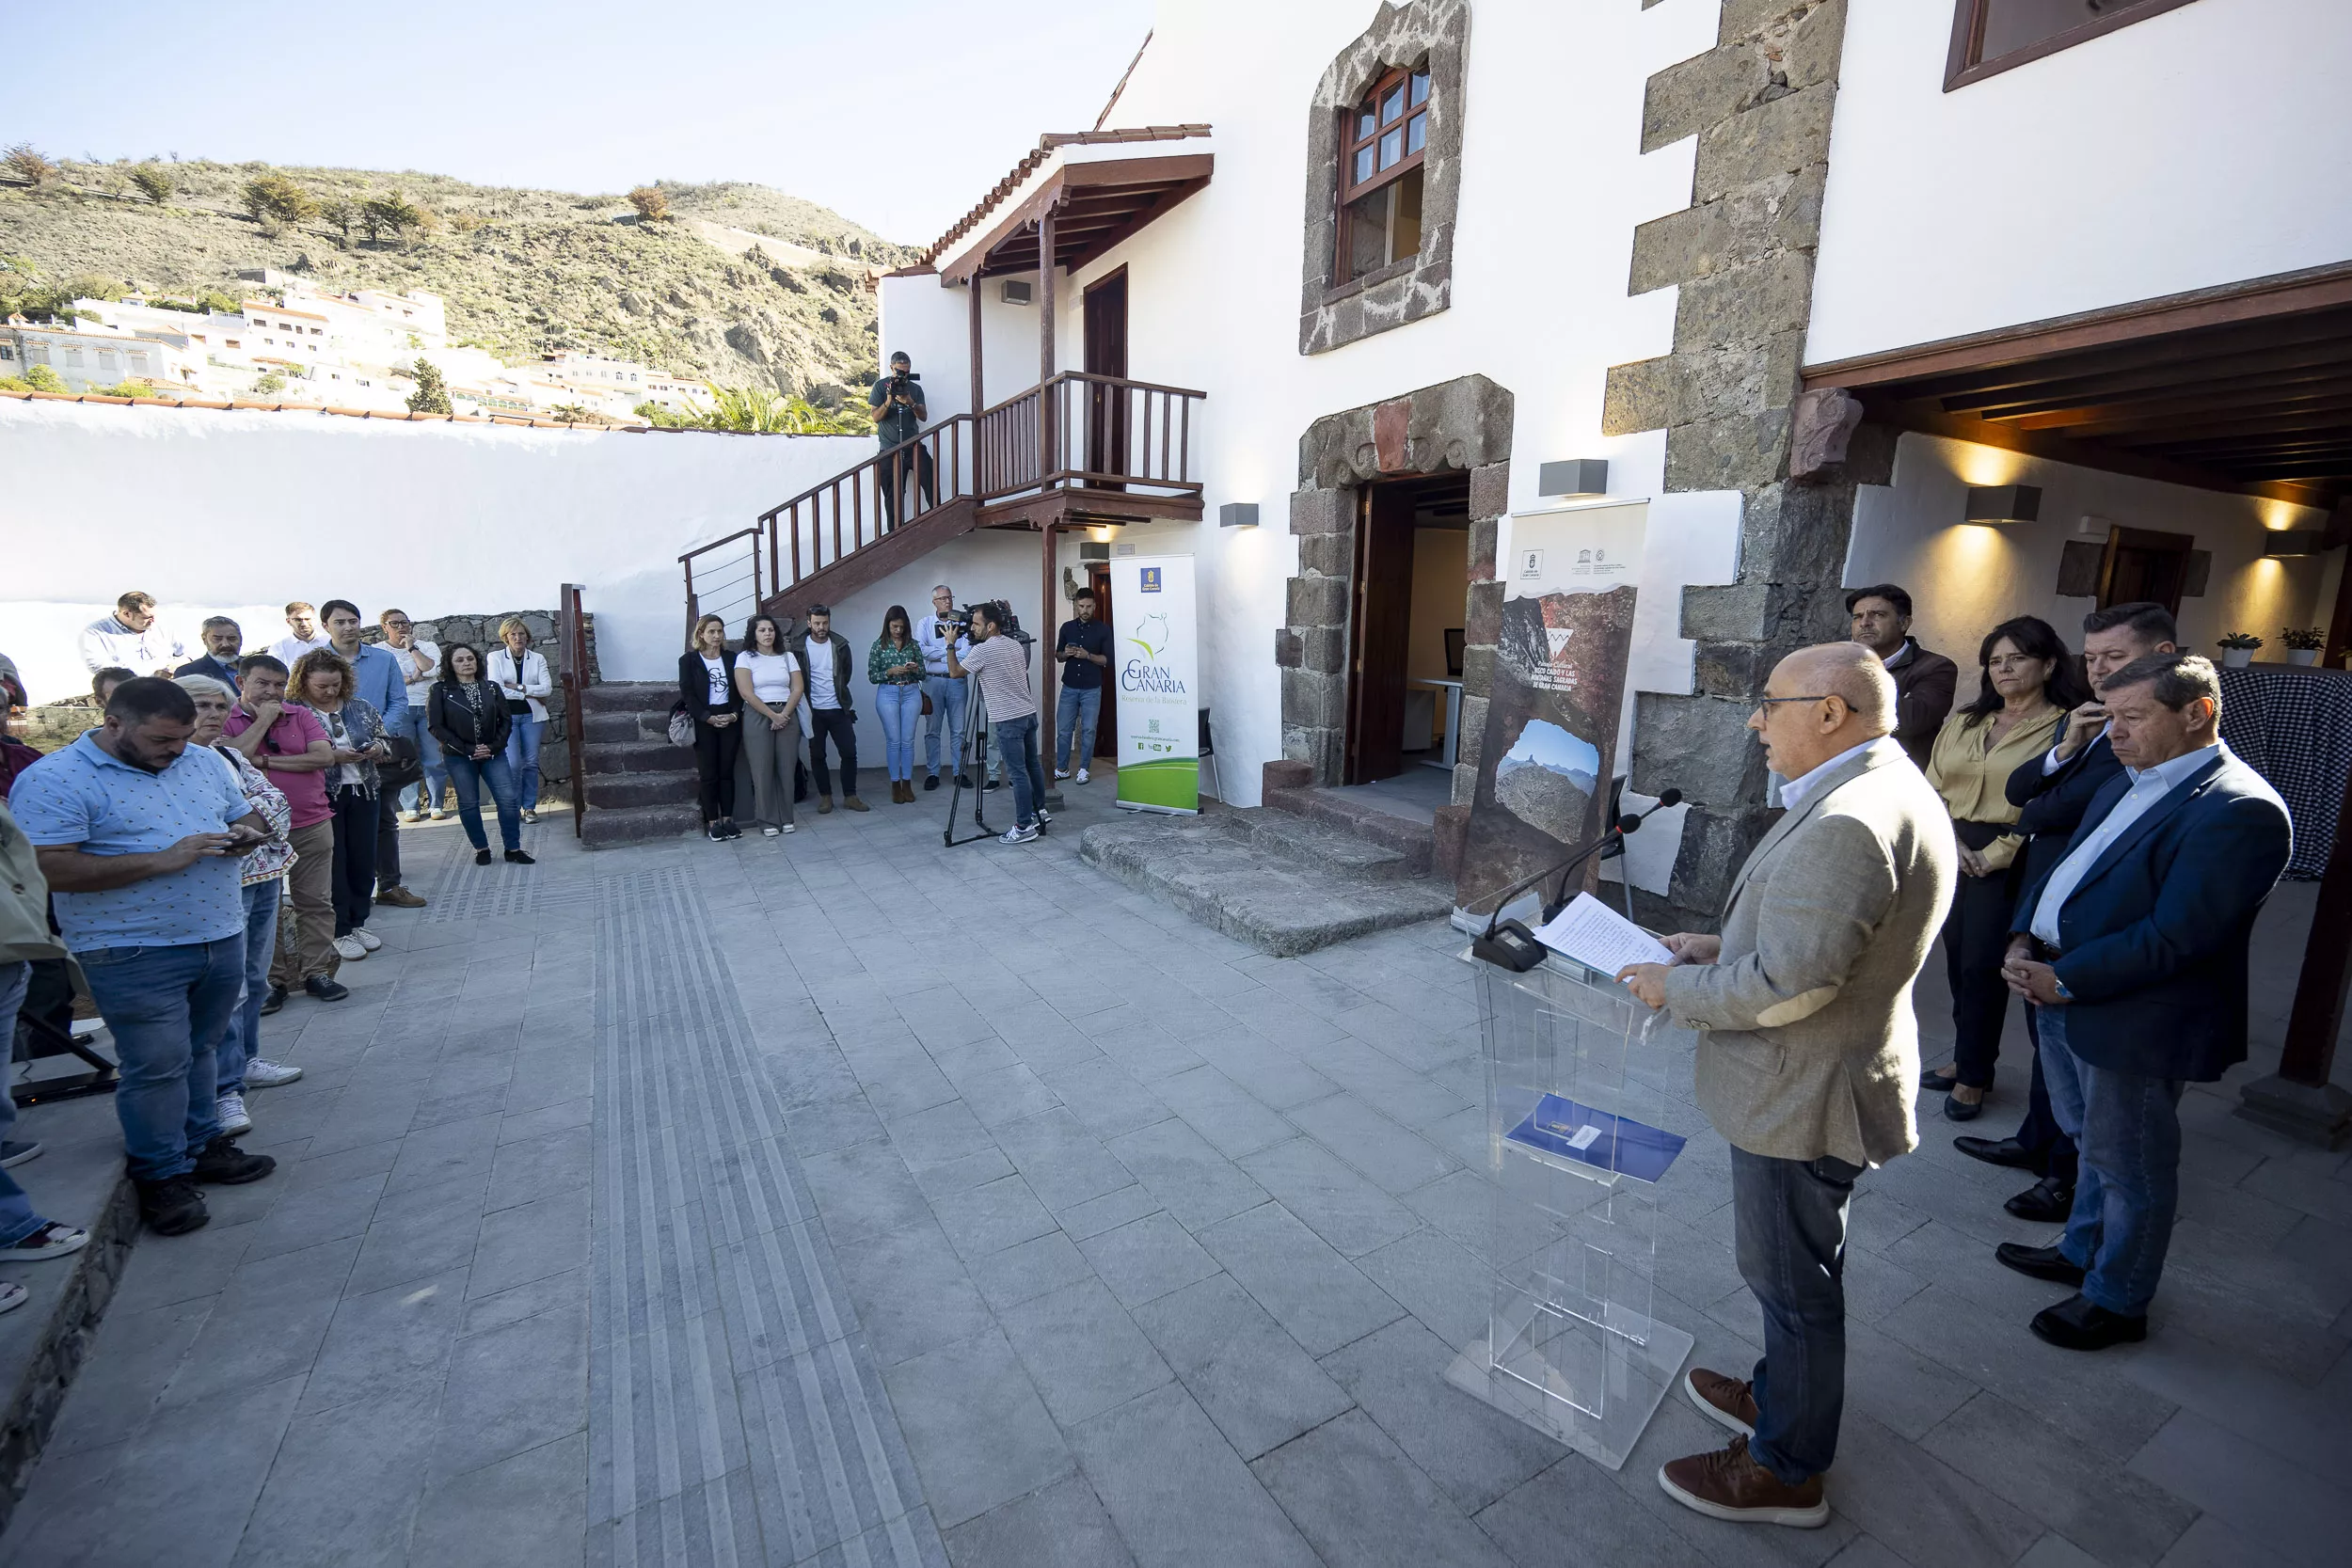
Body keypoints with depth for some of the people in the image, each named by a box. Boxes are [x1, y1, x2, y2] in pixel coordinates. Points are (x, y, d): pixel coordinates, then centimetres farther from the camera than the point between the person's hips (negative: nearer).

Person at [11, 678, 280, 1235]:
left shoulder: (205, 762, 7)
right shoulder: (54, 781, -12)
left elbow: (249, 816, 18)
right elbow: (48, 870, -19)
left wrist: (248, 833, -6)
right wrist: (163, 860, -24)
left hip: (222, 939, 6)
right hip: (134, 955, -6)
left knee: (200, 1051, 18)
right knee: (157, 1068, 1)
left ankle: (203, 1145, 33)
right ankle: (161, 1175, 18)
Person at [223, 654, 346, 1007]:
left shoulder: (301, 715, 5)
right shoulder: (226, 720, 0)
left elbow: (324, 756, -8)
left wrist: (265, 760, -10)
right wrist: (263, 719, -12)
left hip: (311, 827, 1)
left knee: (316, 902, 6)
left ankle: (316, 972, 16)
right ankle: (271, 980, 16)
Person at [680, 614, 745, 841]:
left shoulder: (732, 659, 9)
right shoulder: (688, 660, 1)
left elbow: (740, 691, 7)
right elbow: (687, 694, -5)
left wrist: (734, 714, -10)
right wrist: (709, 718, -14)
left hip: (730, 720, 2)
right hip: (703, 723, -2)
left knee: (727, 772, 5)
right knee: (709, 774, 0)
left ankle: (728, 819, 10)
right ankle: (712, 822, 5)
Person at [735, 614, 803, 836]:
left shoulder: (787, 656, 10)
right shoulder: (745, 658, 0)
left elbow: (798, 688, 3)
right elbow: (747, 693, -9)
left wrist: (784, 714, -10)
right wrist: (772, 715, -13)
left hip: (787, 716, 3)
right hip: (758, 717, -3)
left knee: (786, 767, 2)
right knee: (763, 769, -2)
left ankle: (786, 818, 10)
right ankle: (768, 821, 4)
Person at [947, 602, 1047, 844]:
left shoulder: (982, 650, -12)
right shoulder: (1015, 644, 11)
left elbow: (954, 672, -2)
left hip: (1008, 720, -8)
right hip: (1029, 713, 8)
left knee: (1017, 772, -6)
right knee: (1032, 764, 18)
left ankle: (1024, 826, -3)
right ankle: (1040, 810, 30)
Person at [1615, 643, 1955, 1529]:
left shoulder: (1847, 823, -29)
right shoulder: (1884, 788, 6)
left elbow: (1788, 984, -30)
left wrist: (1675, 988, -17)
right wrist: (1720, 948, 7)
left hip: (1805, 1097, -10)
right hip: (1813, 1084, 10)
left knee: (1792, 1280, 10)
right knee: (1795, 1268, 27)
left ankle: (1785, 1472, 31)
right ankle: (1781, 1395, 48)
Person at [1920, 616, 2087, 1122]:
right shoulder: (1964, 721, 13)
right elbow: (1932, 787, 9)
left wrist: (1993, 855, -13)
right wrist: (1949, 843, -5)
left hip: (2009, 861, -5)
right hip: (1952, 853, 5)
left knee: (1981, 964, -2)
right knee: (1957, 959, 9)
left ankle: (1973, 1076, 12)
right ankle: (1967, 1058, 23)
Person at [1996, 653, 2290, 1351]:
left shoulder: (2239, 810, -19)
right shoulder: (2131, 784, 10)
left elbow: (2174, 936, -24)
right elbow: (2062, 866, 14)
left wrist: (2064, 980, -20)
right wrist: (2024, 940, -2)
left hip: (2133, 1020, -8)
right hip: (2061, 993, 8)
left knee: (2129, 1165, 11)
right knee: (2092, 1143, 24)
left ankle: (2116, 1301, 29)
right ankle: (2082, 1252, 43)